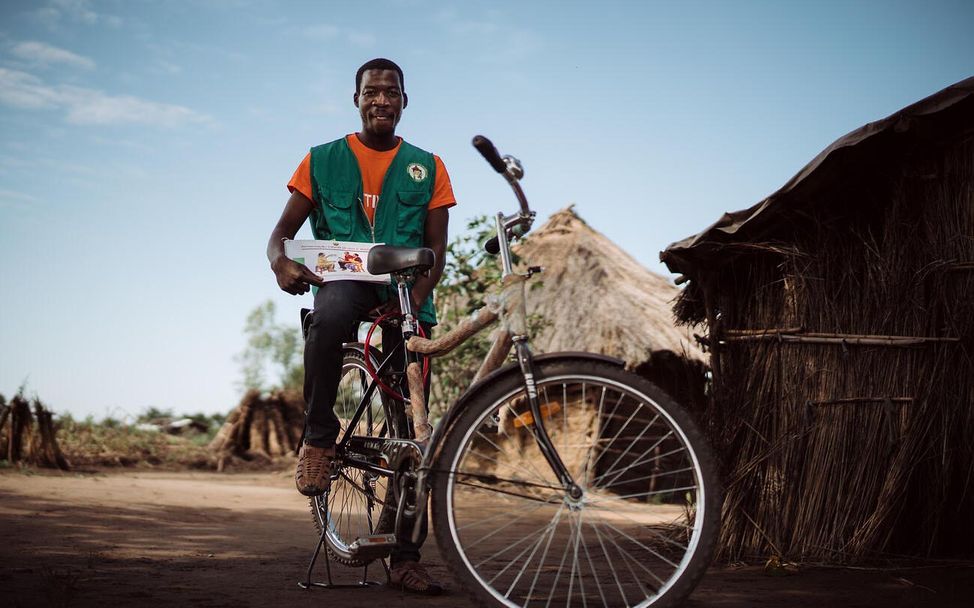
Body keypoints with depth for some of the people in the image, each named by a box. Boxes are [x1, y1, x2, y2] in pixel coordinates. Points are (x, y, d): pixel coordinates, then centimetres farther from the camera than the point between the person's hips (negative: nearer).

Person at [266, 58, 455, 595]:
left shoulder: (427, 167, 13)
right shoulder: (322, 161, 11)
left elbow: (436, 251, 8)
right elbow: (281, 233, 6)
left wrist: (414, 296, -13)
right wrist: (281, 262, -20)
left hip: (405, 295, 2)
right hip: (343, 279, -2)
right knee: (330, 315, -41)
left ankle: (405, 557, 4)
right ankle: (318, 437, -20)